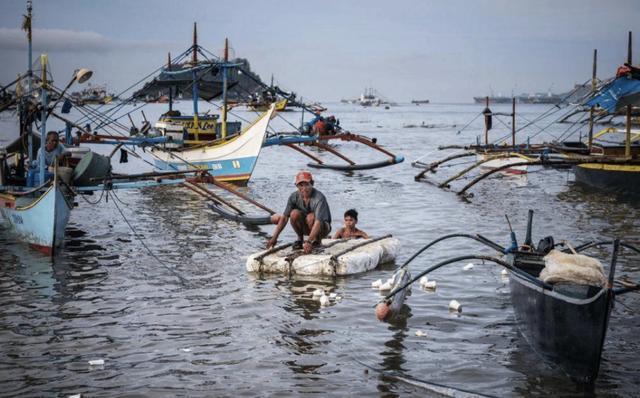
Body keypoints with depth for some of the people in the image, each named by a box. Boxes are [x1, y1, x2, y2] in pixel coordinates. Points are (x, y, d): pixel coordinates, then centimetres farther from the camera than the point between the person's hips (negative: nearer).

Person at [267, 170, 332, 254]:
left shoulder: (319, 198, -29)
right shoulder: (294, 197, -14)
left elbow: (318, 222, -40)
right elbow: (284, 217, -15)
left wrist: (309, 241, -51)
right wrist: (274, 238, -23)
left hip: (323, 228, -4)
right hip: (306, 228, 4)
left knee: (311, 217, -35)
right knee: (294, 213, -25)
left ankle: (317, 240, -6)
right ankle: (300, 239, -2)